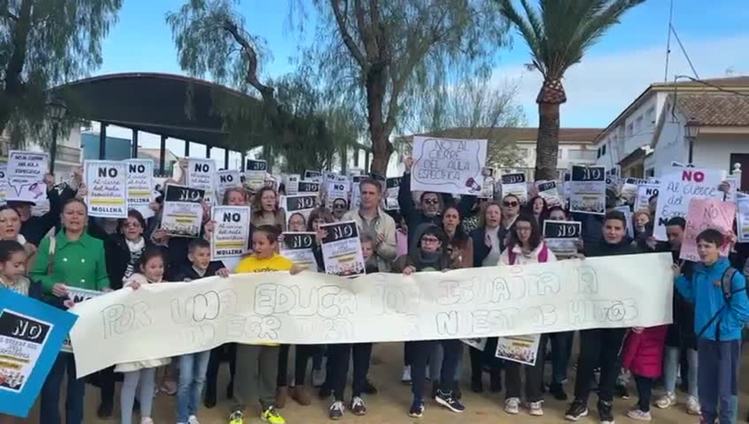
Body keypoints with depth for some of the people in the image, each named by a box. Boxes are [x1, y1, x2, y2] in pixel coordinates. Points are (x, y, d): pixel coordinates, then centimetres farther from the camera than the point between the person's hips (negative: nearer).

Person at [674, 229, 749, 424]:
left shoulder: (732, 276, -17)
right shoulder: (698, 273, 2)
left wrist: (721, 326, -16)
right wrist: (679, 278, 5)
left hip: (727, 338, -6)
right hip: (704, 335, 6)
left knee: (726, 385, 4)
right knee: (704, 382, 18)